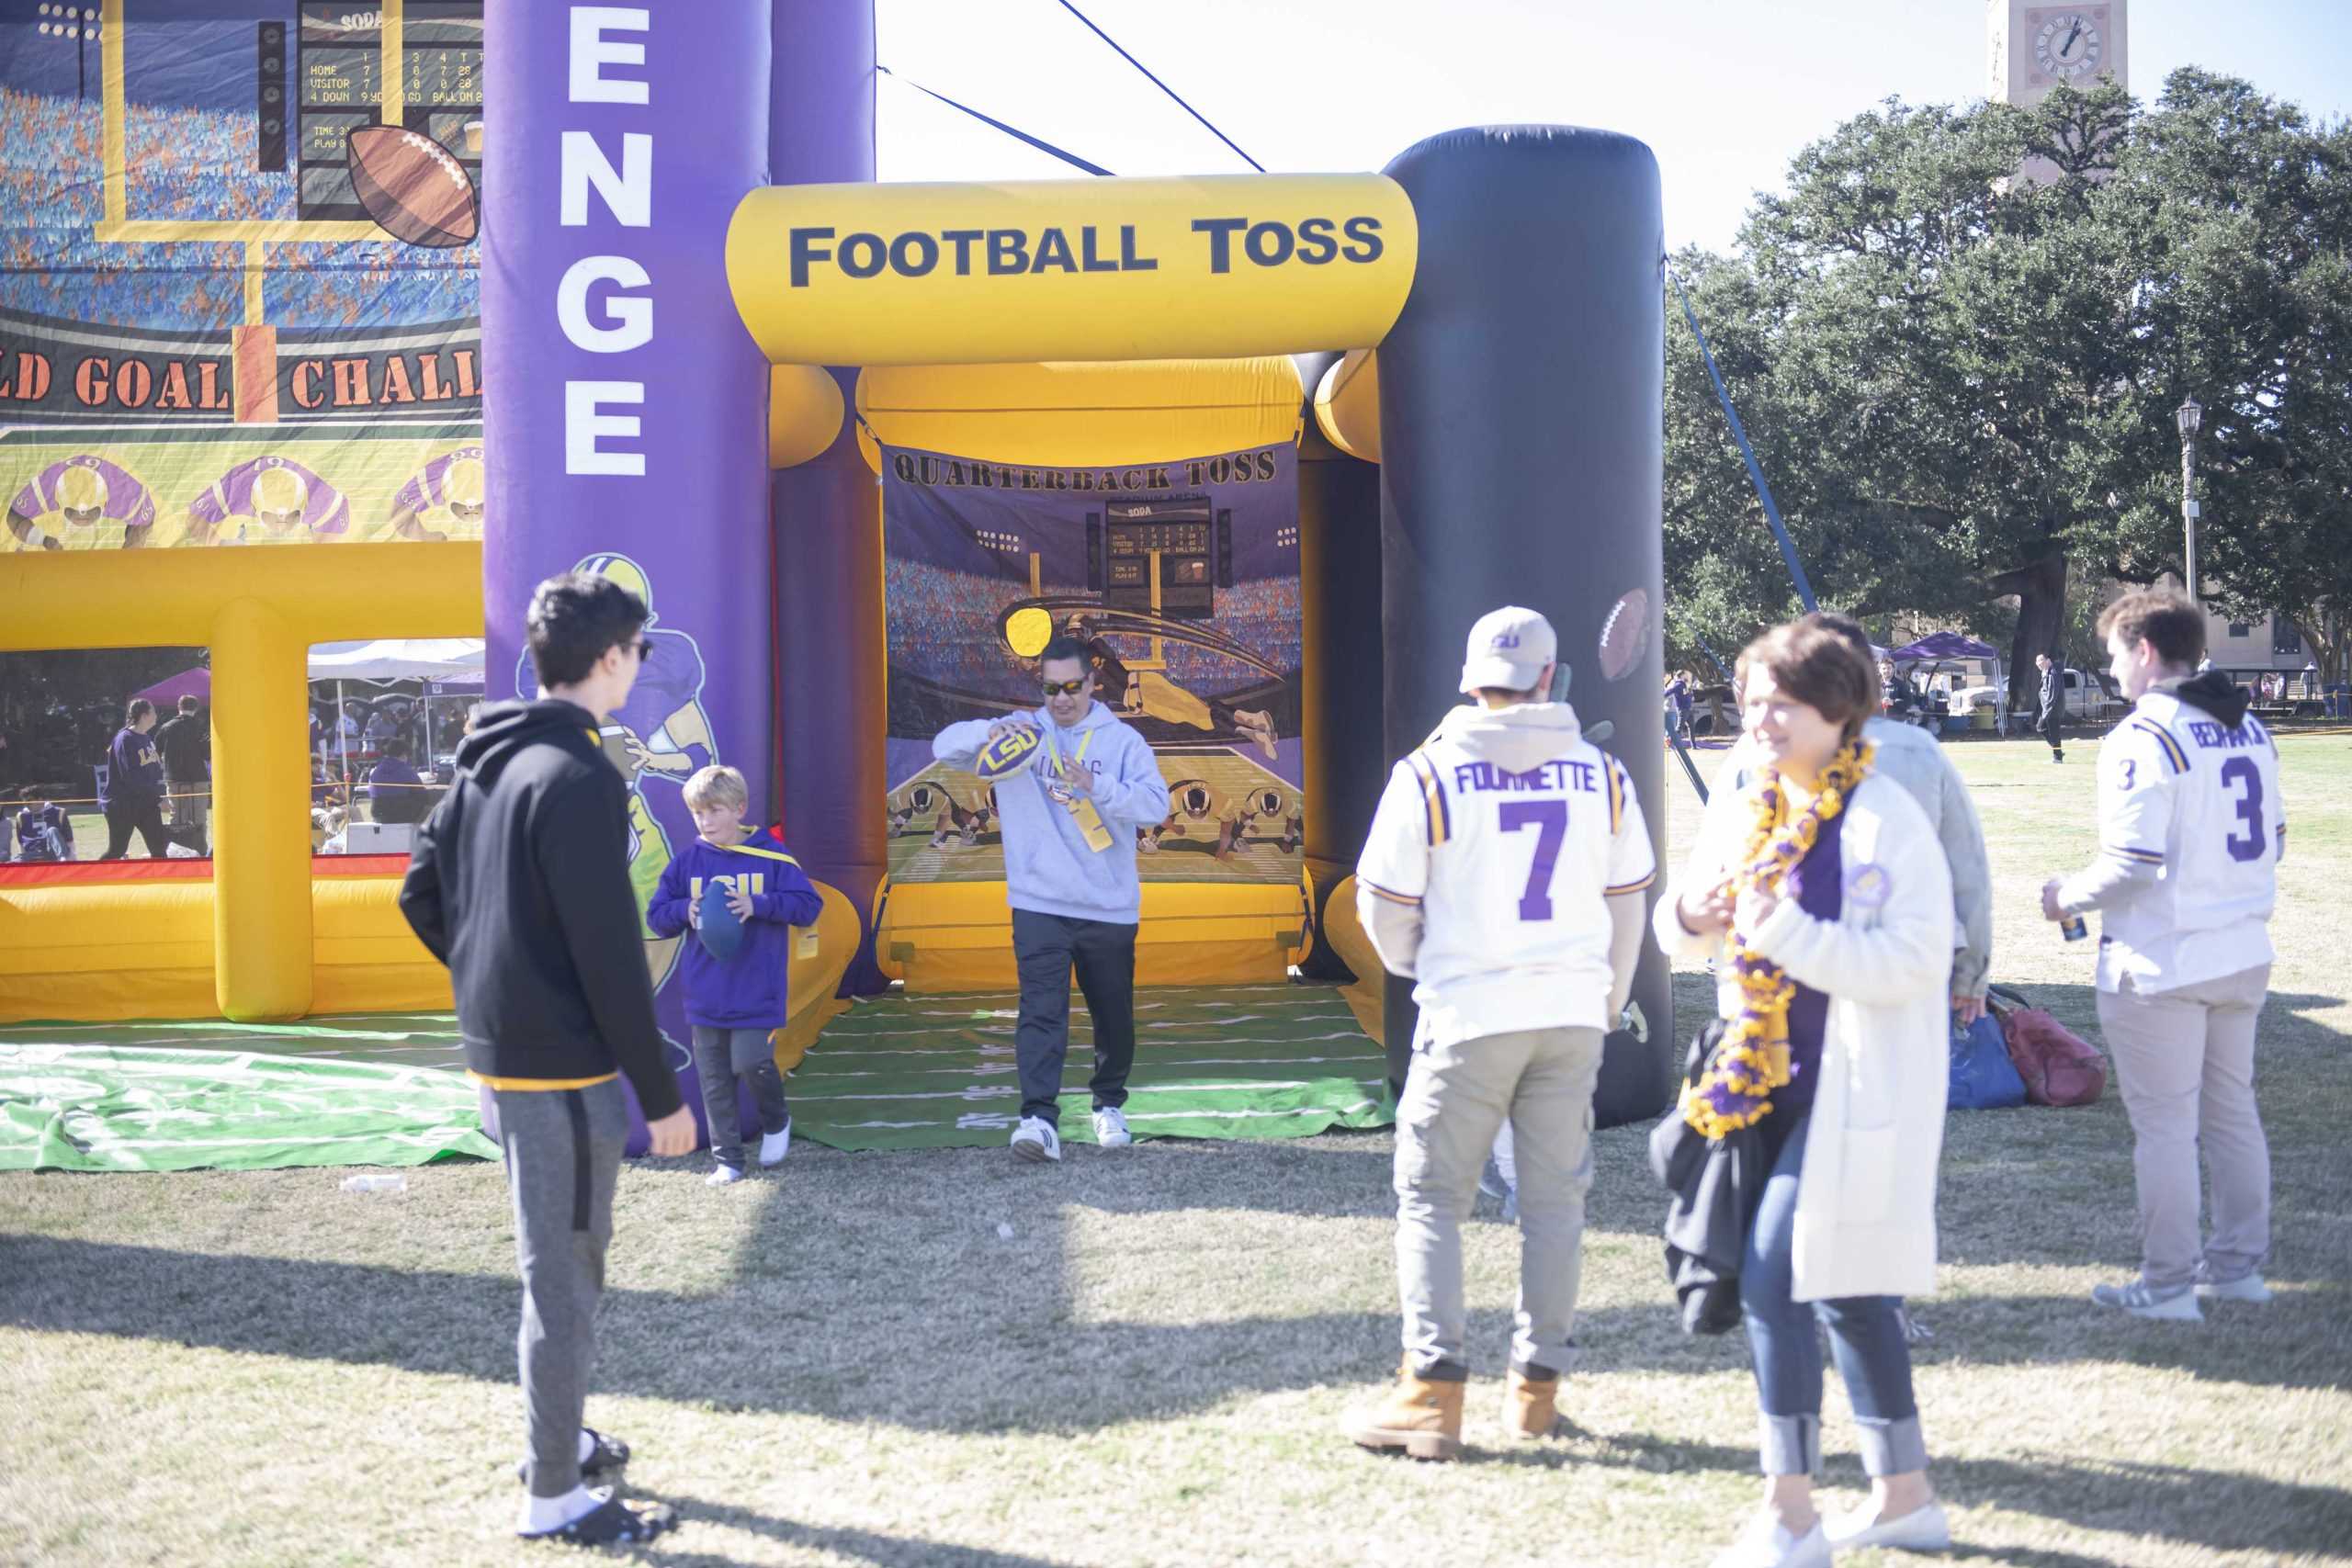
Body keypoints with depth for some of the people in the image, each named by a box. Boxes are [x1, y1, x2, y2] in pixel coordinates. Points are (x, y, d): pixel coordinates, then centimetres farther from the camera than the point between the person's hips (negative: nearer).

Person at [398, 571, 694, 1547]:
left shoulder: (486, 763, 9)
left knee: (556, 1261, 23)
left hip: (497, 1053, 9)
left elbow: (422, 896, 16)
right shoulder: (577, 777, -19)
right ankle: (554, 1496, 9)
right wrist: (661, 1093, -16)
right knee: (563, 1274, 0)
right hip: (562, 1064, -9)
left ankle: (558, 1439, 36)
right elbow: (609, 953, -21)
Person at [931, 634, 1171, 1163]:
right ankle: (1039, 1119, -20)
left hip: (1110, 907, 1)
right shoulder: (1022, 733, 6)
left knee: (1114, 1017, 13)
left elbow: (1156, 804, -11)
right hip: (1040, 906, -1)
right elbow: (945, 746, -1)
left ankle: (1109, 1104, 34)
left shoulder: (1122, 741, 2)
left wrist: (1095, 786, -26)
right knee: (1041, 1012, -14)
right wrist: (989, 731, -22)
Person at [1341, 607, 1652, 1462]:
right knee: (1554, 1199, 12)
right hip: (1573, 1013, 3)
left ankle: (1434, 1390, -4)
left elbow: (1385, 903, -2)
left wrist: (1414, 967, 20)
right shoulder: (1600, 774, 2)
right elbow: (1627, 901, 10)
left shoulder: (1429, 773, -8)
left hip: (1469, 1014, -3)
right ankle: (1538, 1385, 18)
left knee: (1431, 1196, 4)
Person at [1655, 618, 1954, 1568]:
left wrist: (1783, 929, -27)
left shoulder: (1885, 821, -14)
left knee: (1773, 1277, -12)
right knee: (1846, 1289, 15)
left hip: (1853, 1092, -8)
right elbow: (1681, 928, 19)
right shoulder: (1748, 815, 9)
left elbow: (1915, 958, -23)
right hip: (1766, 1085, 8)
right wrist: (1691, 914, -5)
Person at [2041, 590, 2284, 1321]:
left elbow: (2130, 863, -22)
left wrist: (2068, 896, -5)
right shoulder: (2249, 729, 8)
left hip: (2160, 963, -8)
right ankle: (2238, 1263, 26)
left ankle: (2168, 1283, 9)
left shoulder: (2142, 739, -17)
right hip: (2243, 955, 8)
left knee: (2164, 1123, 1)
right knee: (2232, 1110, 17)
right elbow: (2273, 840, 14)